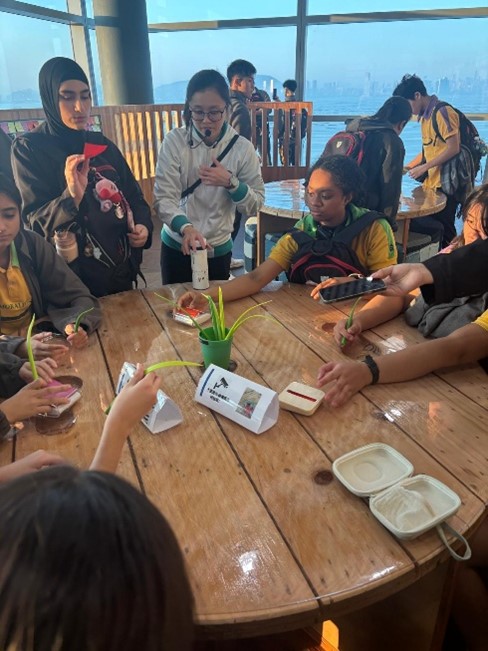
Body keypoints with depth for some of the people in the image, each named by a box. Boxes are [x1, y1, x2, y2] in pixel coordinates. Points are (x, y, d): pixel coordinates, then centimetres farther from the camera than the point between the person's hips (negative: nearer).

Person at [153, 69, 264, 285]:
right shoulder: (175, 141, -11)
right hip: (177, 247, -1)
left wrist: (230, 182, -21)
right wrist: (186, 228, -35)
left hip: (219, 250, 1)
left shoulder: (242, 148, -7)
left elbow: (255, 204, -4)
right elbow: (163, 197, -17)